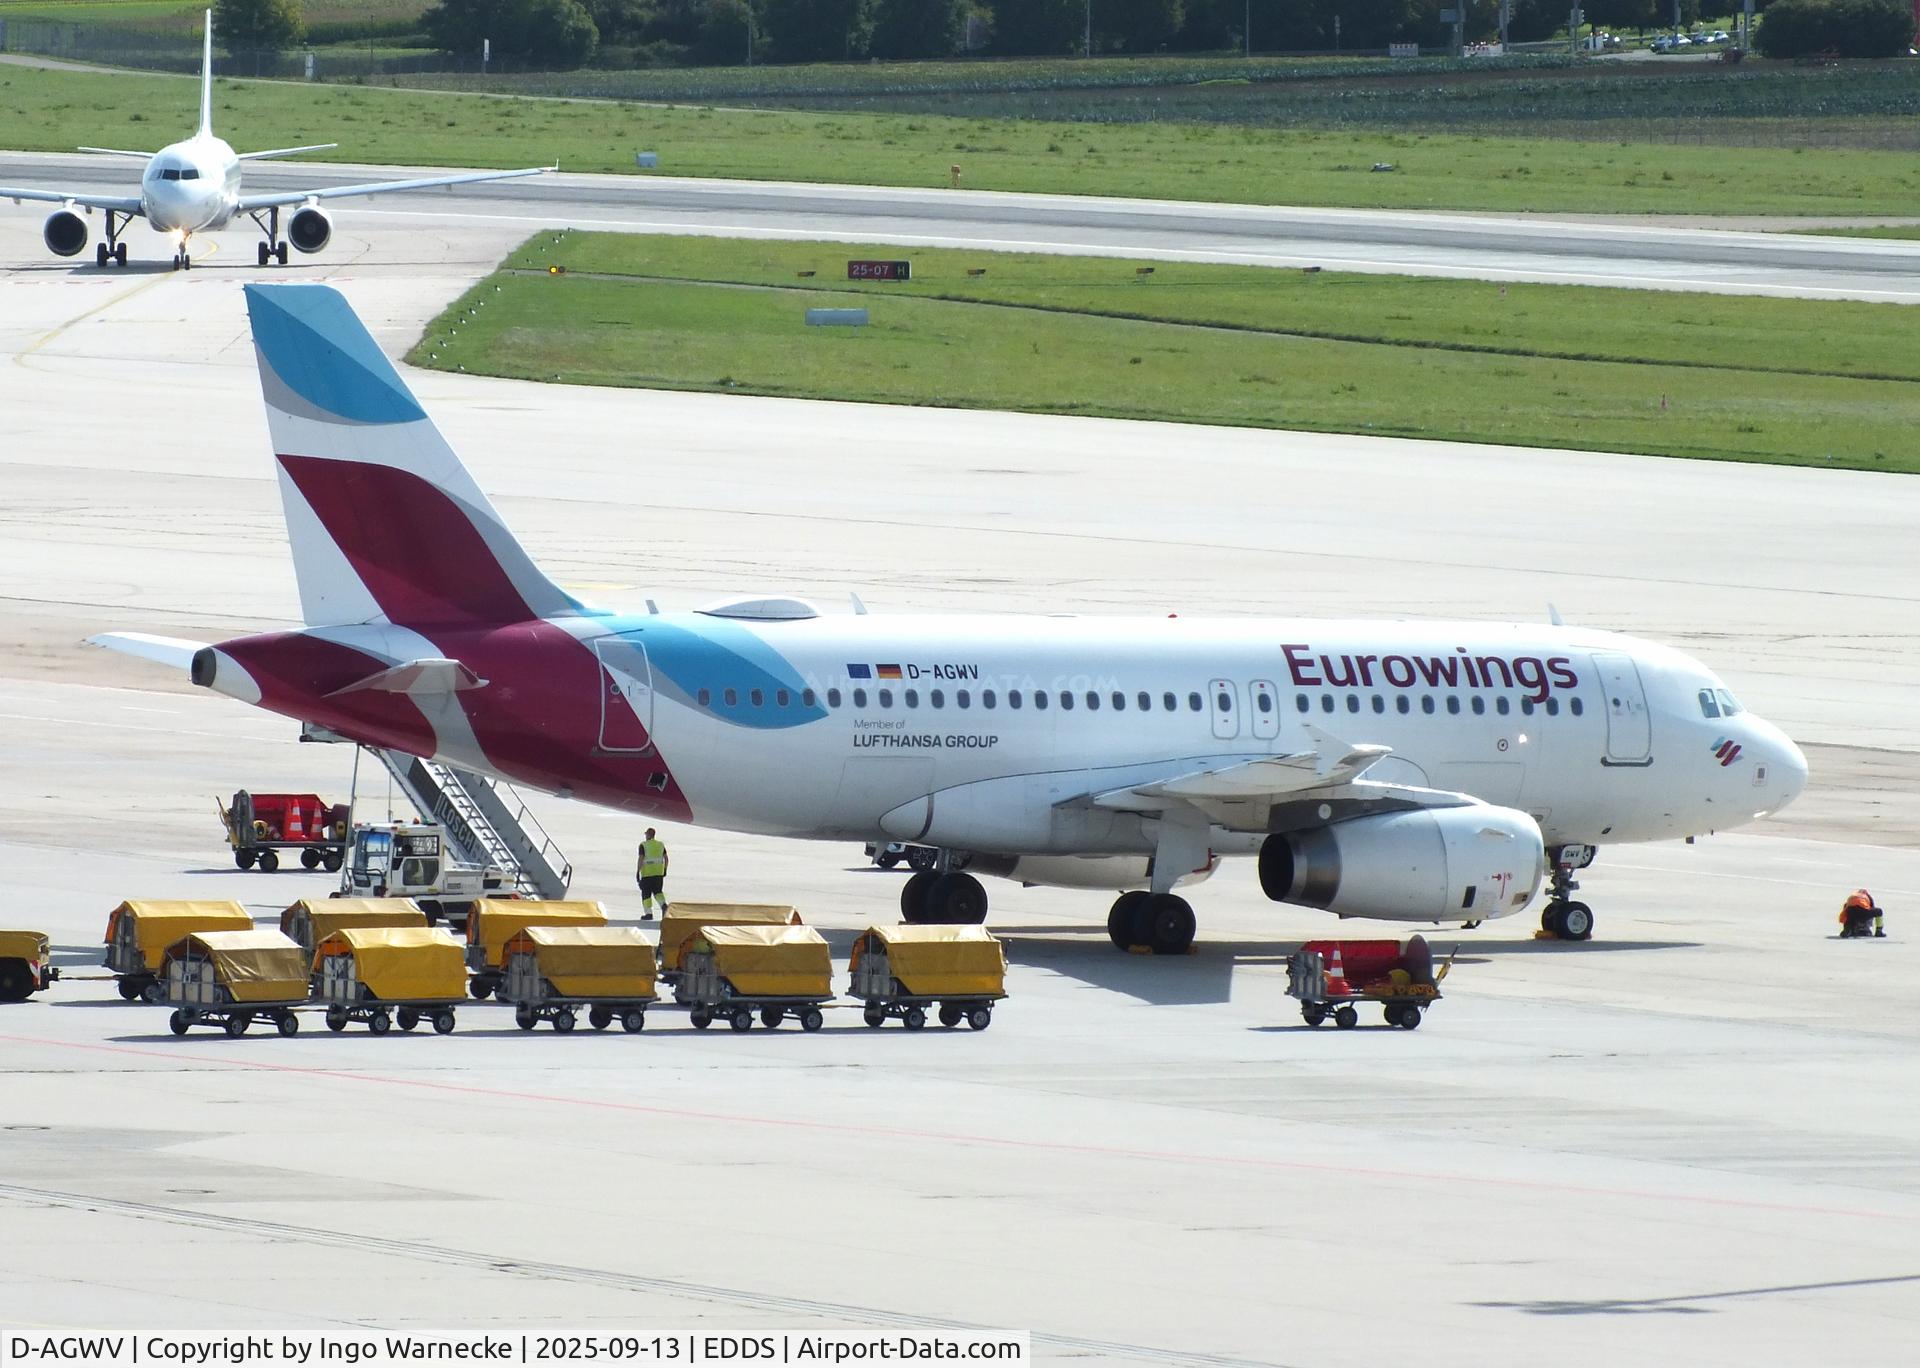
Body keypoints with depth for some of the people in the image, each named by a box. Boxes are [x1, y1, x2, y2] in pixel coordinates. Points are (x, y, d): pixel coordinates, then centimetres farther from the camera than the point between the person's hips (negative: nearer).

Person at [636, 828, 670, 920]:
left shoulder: (643, 845, -8)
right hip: (659, 872, 4)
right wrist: (665, 870, 18)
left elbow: (641, 859, -14)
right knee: (657, 891, 13)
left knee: (646, 894, 5)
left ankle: (648, 913, 3)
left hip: (647, 873, -4)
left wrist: (637, 872, -10)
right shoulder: (660, 844, 6)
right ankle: (663, 905, -13)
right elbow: (666, 858, 7)